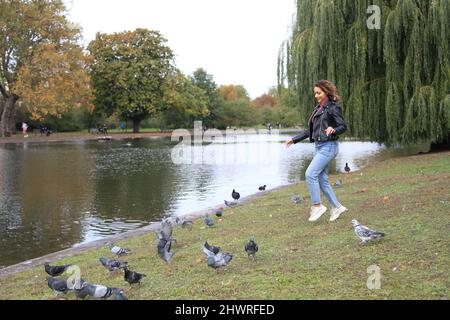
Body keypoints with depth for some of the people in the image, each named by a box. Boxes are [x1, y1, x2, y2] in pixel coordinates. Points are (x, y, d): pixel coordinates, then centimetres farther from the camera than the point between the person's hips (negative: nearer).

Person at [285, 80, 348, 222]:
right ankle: (336, 207, 17)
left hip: (328, 146, -8)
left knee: (310, 174, -16)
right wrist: (294, 139, 16)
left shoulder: (333, 108, -8)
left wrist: (333, 130, -31)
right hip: (318, 146, 9)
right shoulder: (317, 109, 16)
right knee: (322, 180, 7)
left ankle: (317, 205, -6)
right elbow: (310, 130, 20)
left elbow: (343, 126, -11)